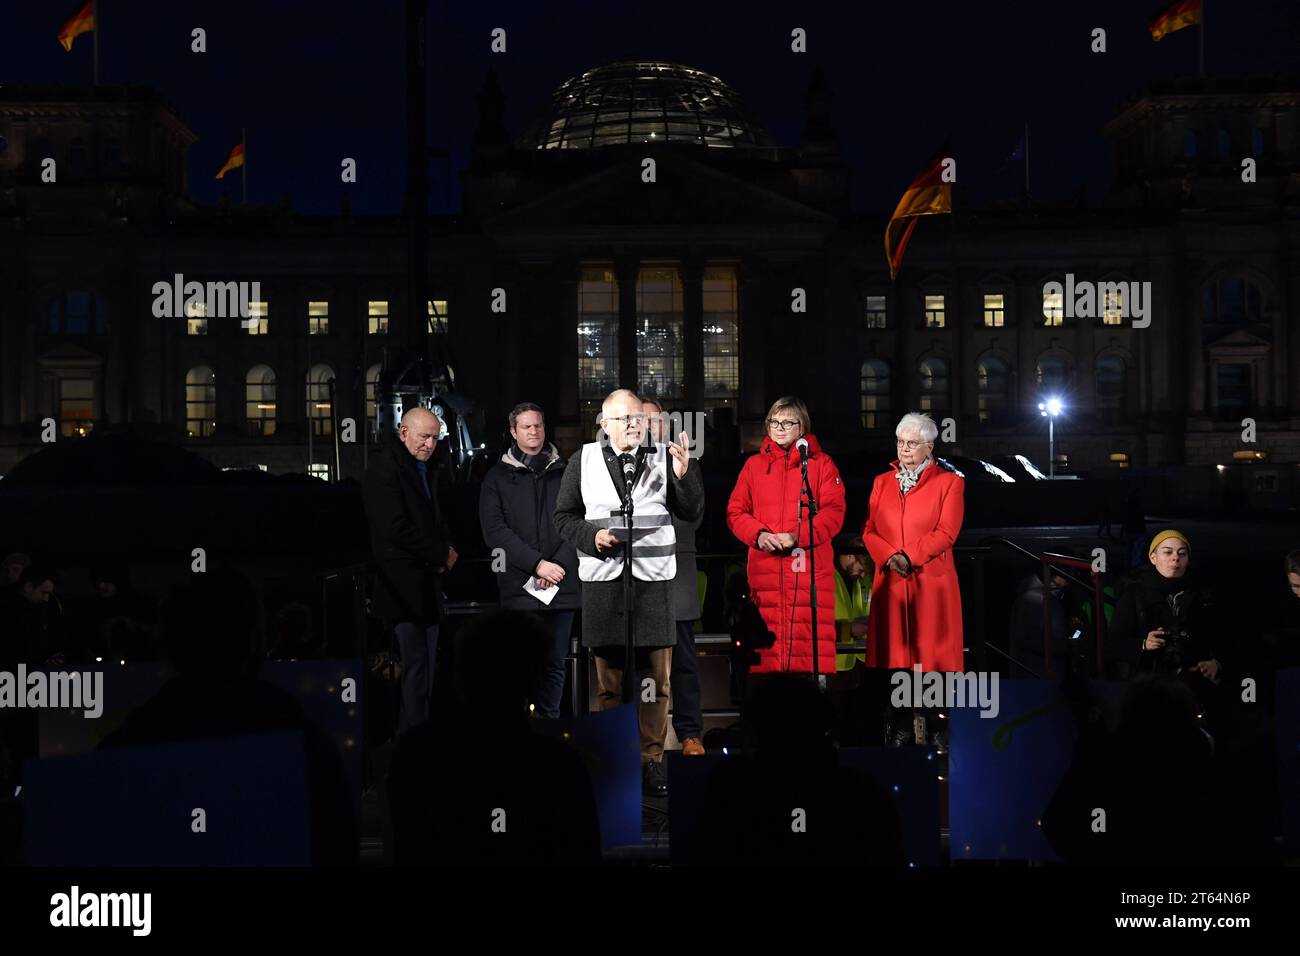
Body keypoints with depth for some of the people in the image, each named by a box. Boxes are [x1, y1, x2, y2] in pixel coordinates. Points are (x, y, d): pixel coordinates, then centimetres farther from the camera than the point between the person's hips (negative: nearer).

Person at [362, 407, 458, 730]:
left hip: (426, 580, 9)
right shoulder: (385, 467, -11)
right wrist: (442, 553, -12)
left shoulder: (424, 467, 18)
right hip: (402, 582, -9)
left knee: (426, 665, 10)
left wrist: (445, 550, 7)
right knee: (416, 664, -9)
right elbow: (396, 528, -19)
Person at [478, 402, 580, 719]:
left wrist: (559, 565, -8)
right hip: (519, 586, -2)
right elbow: (494, 531, -3)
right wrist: (537, 564, -11)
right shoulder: (498, 476, 8)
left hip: (561, 585, 2)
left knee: (555, 664, 4)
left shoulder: (564, 473, 12)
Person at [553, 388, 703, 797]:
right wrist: (592, 537, -8)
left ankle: (651, 758, 12)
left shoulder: (664, 457, 6)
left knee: (656, 679, 3)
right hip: (603, 582, 0)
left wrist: (683, 474, -11)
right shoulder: (583, 460, 7)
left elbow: (692, 513, 4)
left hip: (653, 580, 0)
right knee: (610, 681, 5)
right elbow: (564, 517, 9)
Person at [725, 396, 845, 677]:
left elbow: (834, 511, -1)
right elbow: (736, 511, 12)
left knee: (810, 640, -8)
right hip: (765, 566, 2)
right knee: (766, 640, -2)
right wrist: (758, 535, -8)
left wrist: (797, 536, -15)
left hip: (810, 567, -2)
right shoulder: (754, 465, 16)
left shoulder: (821, 463, 9)